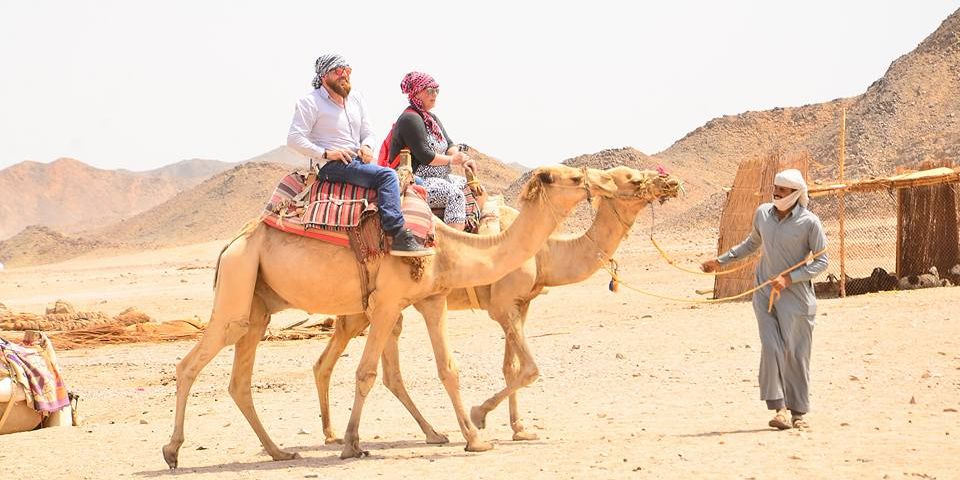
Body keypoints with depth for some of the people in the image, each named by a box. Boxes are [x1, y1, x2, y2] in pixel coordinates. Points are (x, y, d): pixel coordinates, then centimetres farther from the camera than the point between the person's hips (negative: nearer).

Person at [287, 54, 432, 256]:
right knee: (387, 175, -28)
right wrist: (326, 153, -17)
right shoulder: (310, 102, -3)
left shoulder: (356, 100, 19)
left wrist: (366, 146, -1)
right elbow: (294, 139, -10)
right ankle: (399, 238, -35)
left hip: (358, 162, 8)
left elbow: (368, 132, 24)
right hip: (331, 165, -8)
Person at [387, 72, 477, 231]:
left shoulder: (432, 118, 19)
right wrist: (451, 159, -8)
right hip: (416, 180, -11)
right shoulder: (410, 119, -14)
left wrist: (462, 158, -7)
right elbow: (424, 155, -21)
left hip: (438, 177, 11)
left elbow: (449, 144, 15)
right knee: (455, 193, -29)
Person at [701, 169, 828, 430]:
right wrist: (721, 260, 22)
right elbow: (752, 243, 23)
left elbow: (821, 261, -6)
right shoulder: (763, 213, 5)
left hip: (795, 294, -3)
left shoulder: (809, 222, -9)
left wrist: (789, 278, -16)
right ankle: (779, 408, -8)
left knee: (796, 353, 1)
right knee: (771, 348, -10)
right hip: (764, 292, 3)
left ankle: (798, 411, 12)